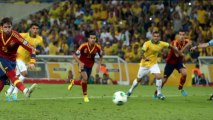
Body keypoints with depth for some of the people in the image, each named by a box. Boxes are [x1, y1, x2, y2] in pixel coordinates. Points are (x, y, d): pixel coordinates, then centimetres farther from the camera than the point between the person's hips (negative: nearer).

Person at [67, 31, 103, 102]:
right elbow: (74, 55, -19)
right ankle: (85, 95, -7)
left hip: (90, 65, 4)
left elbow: (101, 56, 3)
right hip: (82, 64, -4)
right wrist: (80, 63, -33)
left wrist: (98, 65, -8)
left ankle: (73, 82, 42)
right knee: (85, 78, -26)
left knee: (84, 81, 7)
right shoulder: (83, 46, -24)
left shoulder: (98, 47, -17)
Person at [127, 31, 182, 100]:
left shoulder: (161, 44, -10)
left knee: (158, 77, -19)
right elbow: (142, 52, -32)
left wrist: (179, 53, 7)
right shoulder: (147, 44, -22)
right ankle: (130, 91, 34)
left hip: (154, 63, 2)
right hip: (145, 64, -2)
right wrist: (145, 58, -52)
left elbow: (171, 47, 3)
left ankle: (159, 93, -4)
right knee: (138, 79, 10)